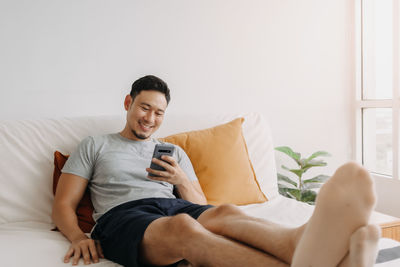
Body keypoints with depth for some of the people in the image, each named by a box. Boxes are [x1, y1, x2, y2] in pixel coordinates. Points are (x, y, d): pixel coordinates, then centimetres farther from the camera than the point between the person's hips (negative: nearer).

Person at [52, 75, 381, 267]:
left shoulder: (174, 153, 29)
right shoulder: (94, 146, 22)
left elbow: (200, 204, 22)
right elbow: (63, 205, 12)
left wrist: (182, 180, 1)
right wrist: (79, 237, -10)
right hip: (122, 216, -3)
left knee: (224, 213, -33)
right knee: (183, 226, -39)